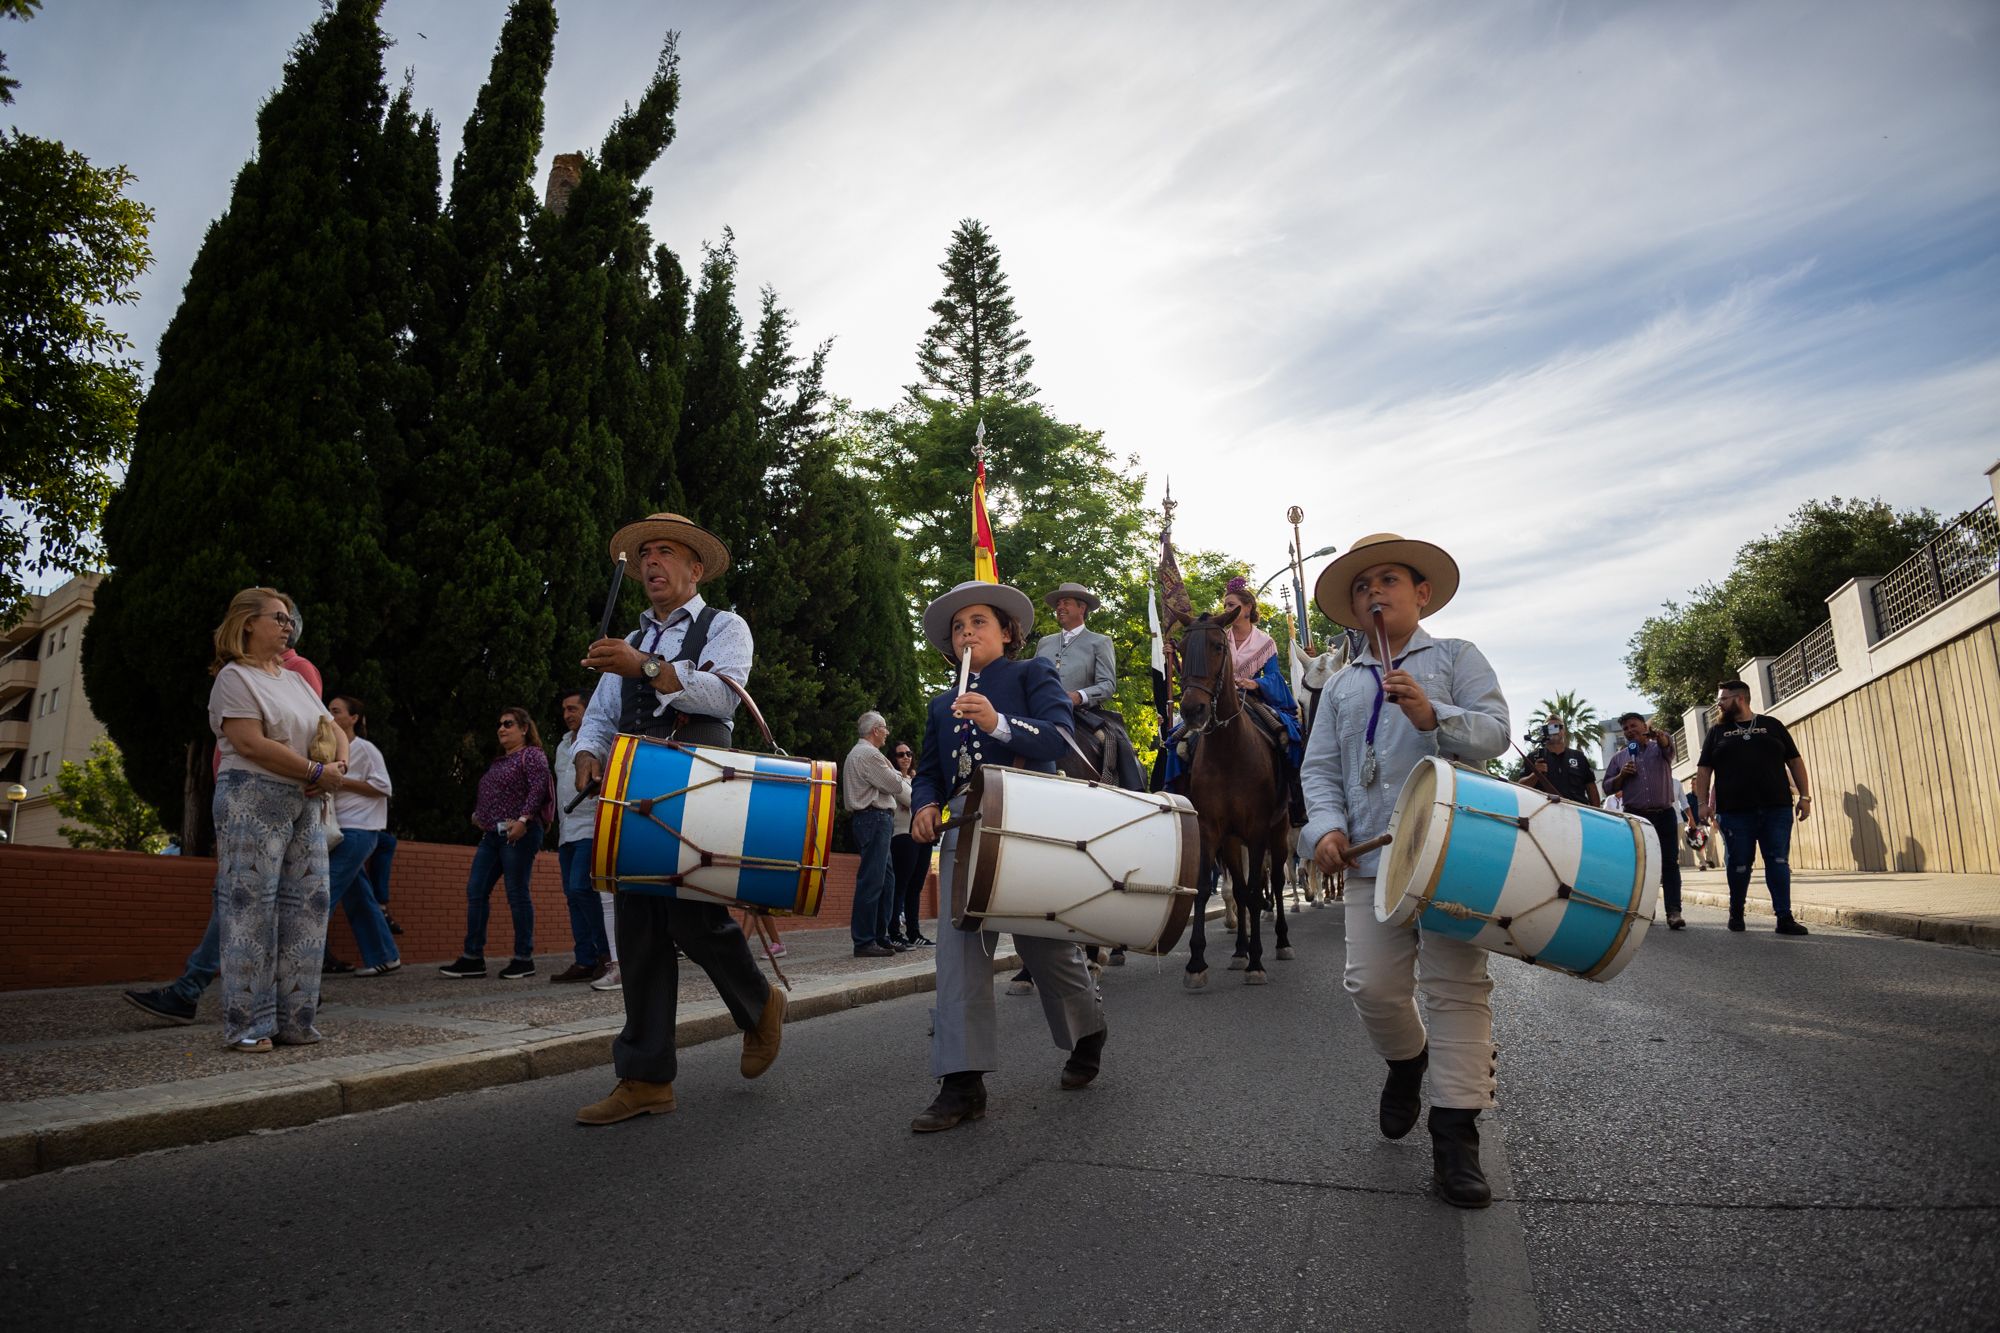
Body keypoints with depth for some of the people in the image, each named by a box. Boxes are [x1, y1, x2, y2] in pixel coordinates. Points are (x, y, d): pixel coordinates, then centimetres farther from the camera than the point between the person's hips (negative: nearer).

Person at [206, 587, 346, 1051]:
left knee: (307, 905, 3)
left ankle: (294, 1020, 9)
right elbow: (252, 744, -15)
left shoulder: (296, 680, 21)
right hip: (253, 800, -8)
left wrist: (338, 766, -1)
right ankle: (247, 1025, 0)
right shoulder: (234, 677, -3)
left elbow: (334, 730, 20)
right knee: (251, 908, -6)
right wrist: (317, 771, -12)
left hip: (305, 804, 8)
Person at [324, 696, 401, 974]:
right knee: (356, 899, 9)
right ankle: (384, 957, 16)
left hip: (357, 832, -8)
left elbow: (383, 787, -11)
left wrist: (340, 782, -14)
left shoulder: (364, 749, -5)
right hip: (340, 831, 8)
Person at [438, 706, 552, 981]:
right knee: (475, 891, 4)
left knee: (517, 894, -5)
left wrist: (523, 819, -24)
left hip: (519, 834, -9)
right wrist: (477, 815, 13)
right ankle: (473, 958, 10)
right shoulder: (499, 761, 22)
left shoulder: (532, 755, -3)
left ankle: (524, 960, 3)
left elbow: (539, 788, -16)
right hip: (491, 834, 9)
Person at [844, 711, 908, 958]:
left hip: (874, 819, 11)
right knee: (871, 881, -9)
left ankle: (880, 937, 18)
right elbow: (896, 785, -11)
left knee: (886, 879, 13)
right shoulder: (869, 755, -13)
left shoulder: (857, 753, 22)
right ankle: (864, 942, -7)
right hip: (875, 819, -11)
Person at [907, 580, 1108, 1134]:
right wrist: (924, 806, -4)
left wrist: (999, 723, -24)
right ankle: (962, 1082, -4)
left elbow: (1056, 738, -7)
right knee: (959, 945, -7)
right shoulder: (942, 705, 23)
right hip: (962, 828, 4)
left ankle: (1088, 1032, 33)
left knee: (1042, 941, 4)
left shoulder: (1033, 673, 9)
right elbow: (928, 772, 19)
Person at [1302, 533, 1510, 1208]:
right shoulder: (1341, 685, 20)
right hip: (1371, 856, 3)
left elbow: (1495, 732, -2)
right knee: (1372, 985, -4)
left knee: (1455, 988, -4)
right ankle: (1408, 1058, 28)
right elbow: (1320, 767, 14)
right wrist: (1327, 824, -5)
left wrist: (1431, 714, -20)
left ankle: (1455, 1137, 3)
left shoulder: (1455, 656, 11)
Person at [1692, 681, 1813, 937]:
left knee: (1779, 863, -2)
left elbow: (1795, 761, 11)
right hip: (1735, 812, 0)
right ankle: (1736, 914, 19)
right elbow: (1703, 770, 9)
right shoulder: (1717, 732, 12)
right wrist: (1704, 803, -2)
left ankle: (1785, 918, -1)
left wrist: (1804, 796, 2)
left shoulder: (1772, 725, 11)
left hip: (1777, 809, 0)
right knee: (1739, 865, 4)